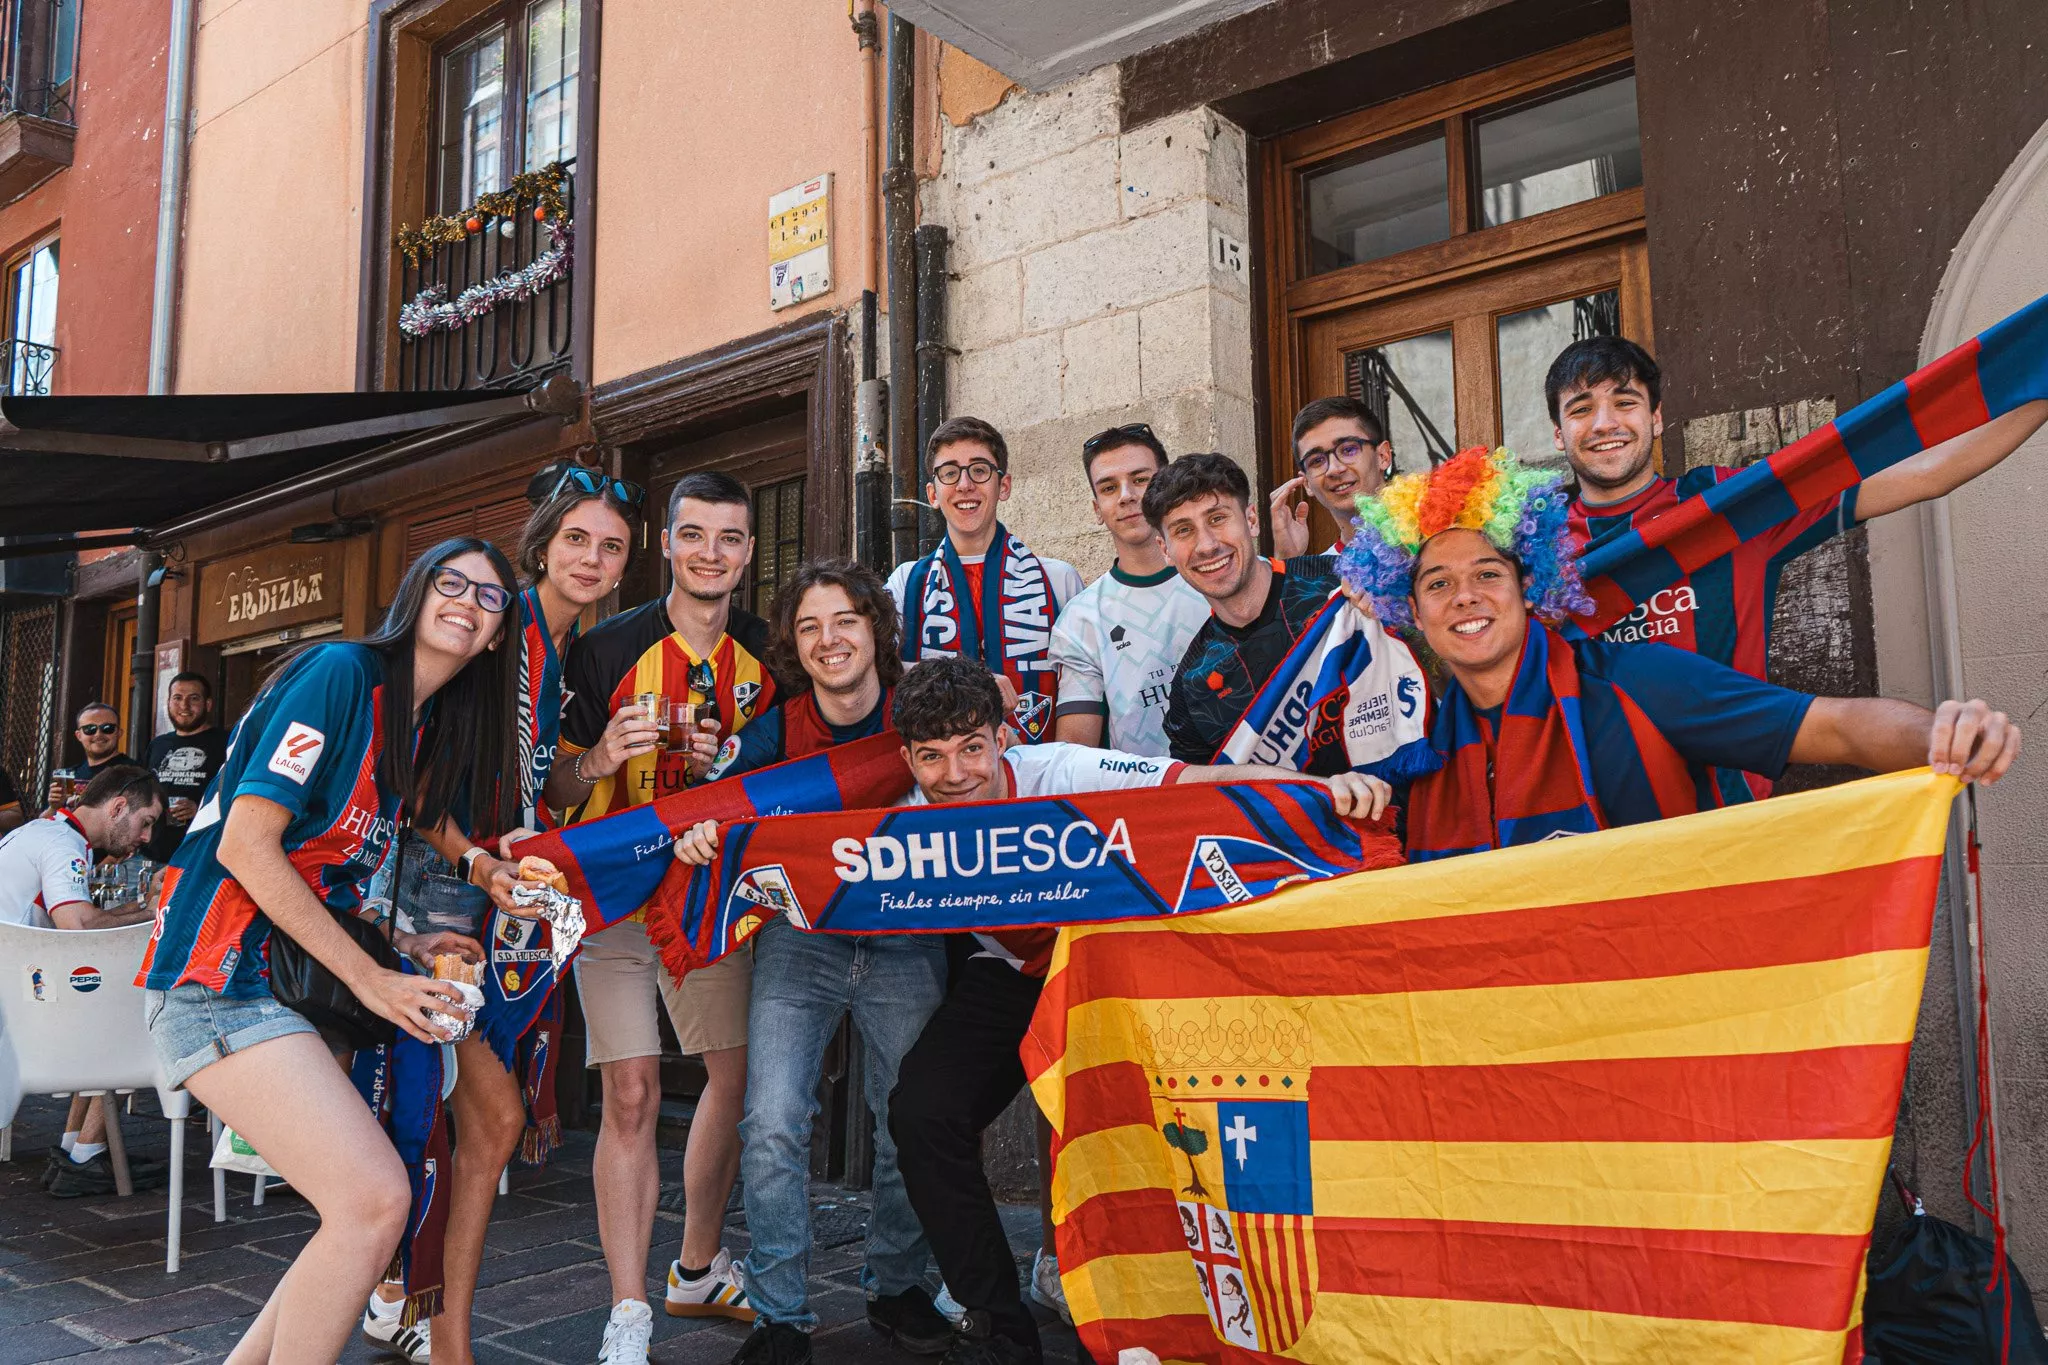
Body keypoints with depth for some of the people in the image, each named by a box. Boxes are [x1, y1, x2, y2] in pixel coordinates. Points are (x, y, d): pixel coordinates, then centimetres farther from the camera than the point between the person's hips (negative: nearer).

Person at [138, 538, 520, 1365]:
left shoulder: (426, 731, 15)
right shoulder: (340, 673, -10)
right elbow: (246, 845, -16)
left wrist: (399, 946, 4)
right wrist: (369, 976, -15)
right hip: (223, 978, -9)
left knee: (368, 1209, 5)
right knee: (375, 1201, -18)